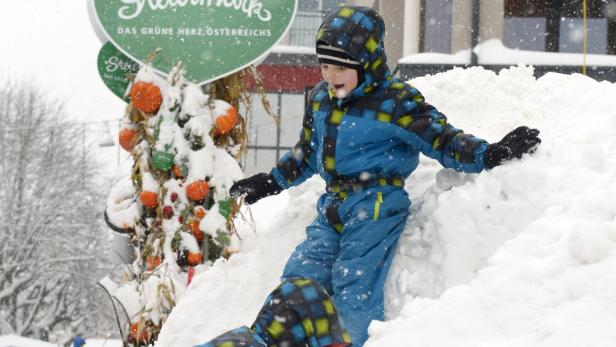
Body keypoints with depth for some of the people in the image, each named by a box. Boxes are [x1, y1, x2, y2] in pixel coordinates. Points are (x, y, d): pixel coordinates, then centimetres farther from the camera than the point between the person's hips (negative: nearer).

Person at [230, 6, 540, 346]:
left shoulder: (397, 102, -9)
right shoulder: (319, 98, 12)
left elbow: (443, 140, -7)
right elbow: (306, 154, 28)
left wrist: (490, 154, -20)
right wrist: (270, 182, 31)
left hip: (376, 206, -7)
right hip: (333, 205, 7)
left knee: (355, 291, -14)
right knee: (299, 277, 0)